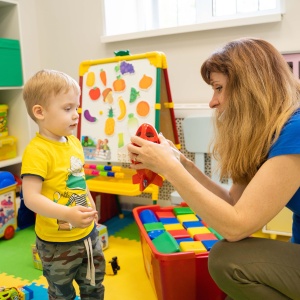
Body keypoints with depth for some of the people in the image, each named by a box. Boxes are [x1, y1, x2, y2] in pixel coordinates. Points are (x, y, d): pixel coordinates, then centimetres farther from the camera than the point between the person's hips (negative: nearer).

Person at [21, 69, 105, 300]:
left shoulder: (74, 142, 1)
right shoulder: (37, 151, -25)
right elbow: (31, 197, -30)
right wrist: (67, 214, -40)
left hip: (87, 233, 7)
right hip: (57, 242, -7)